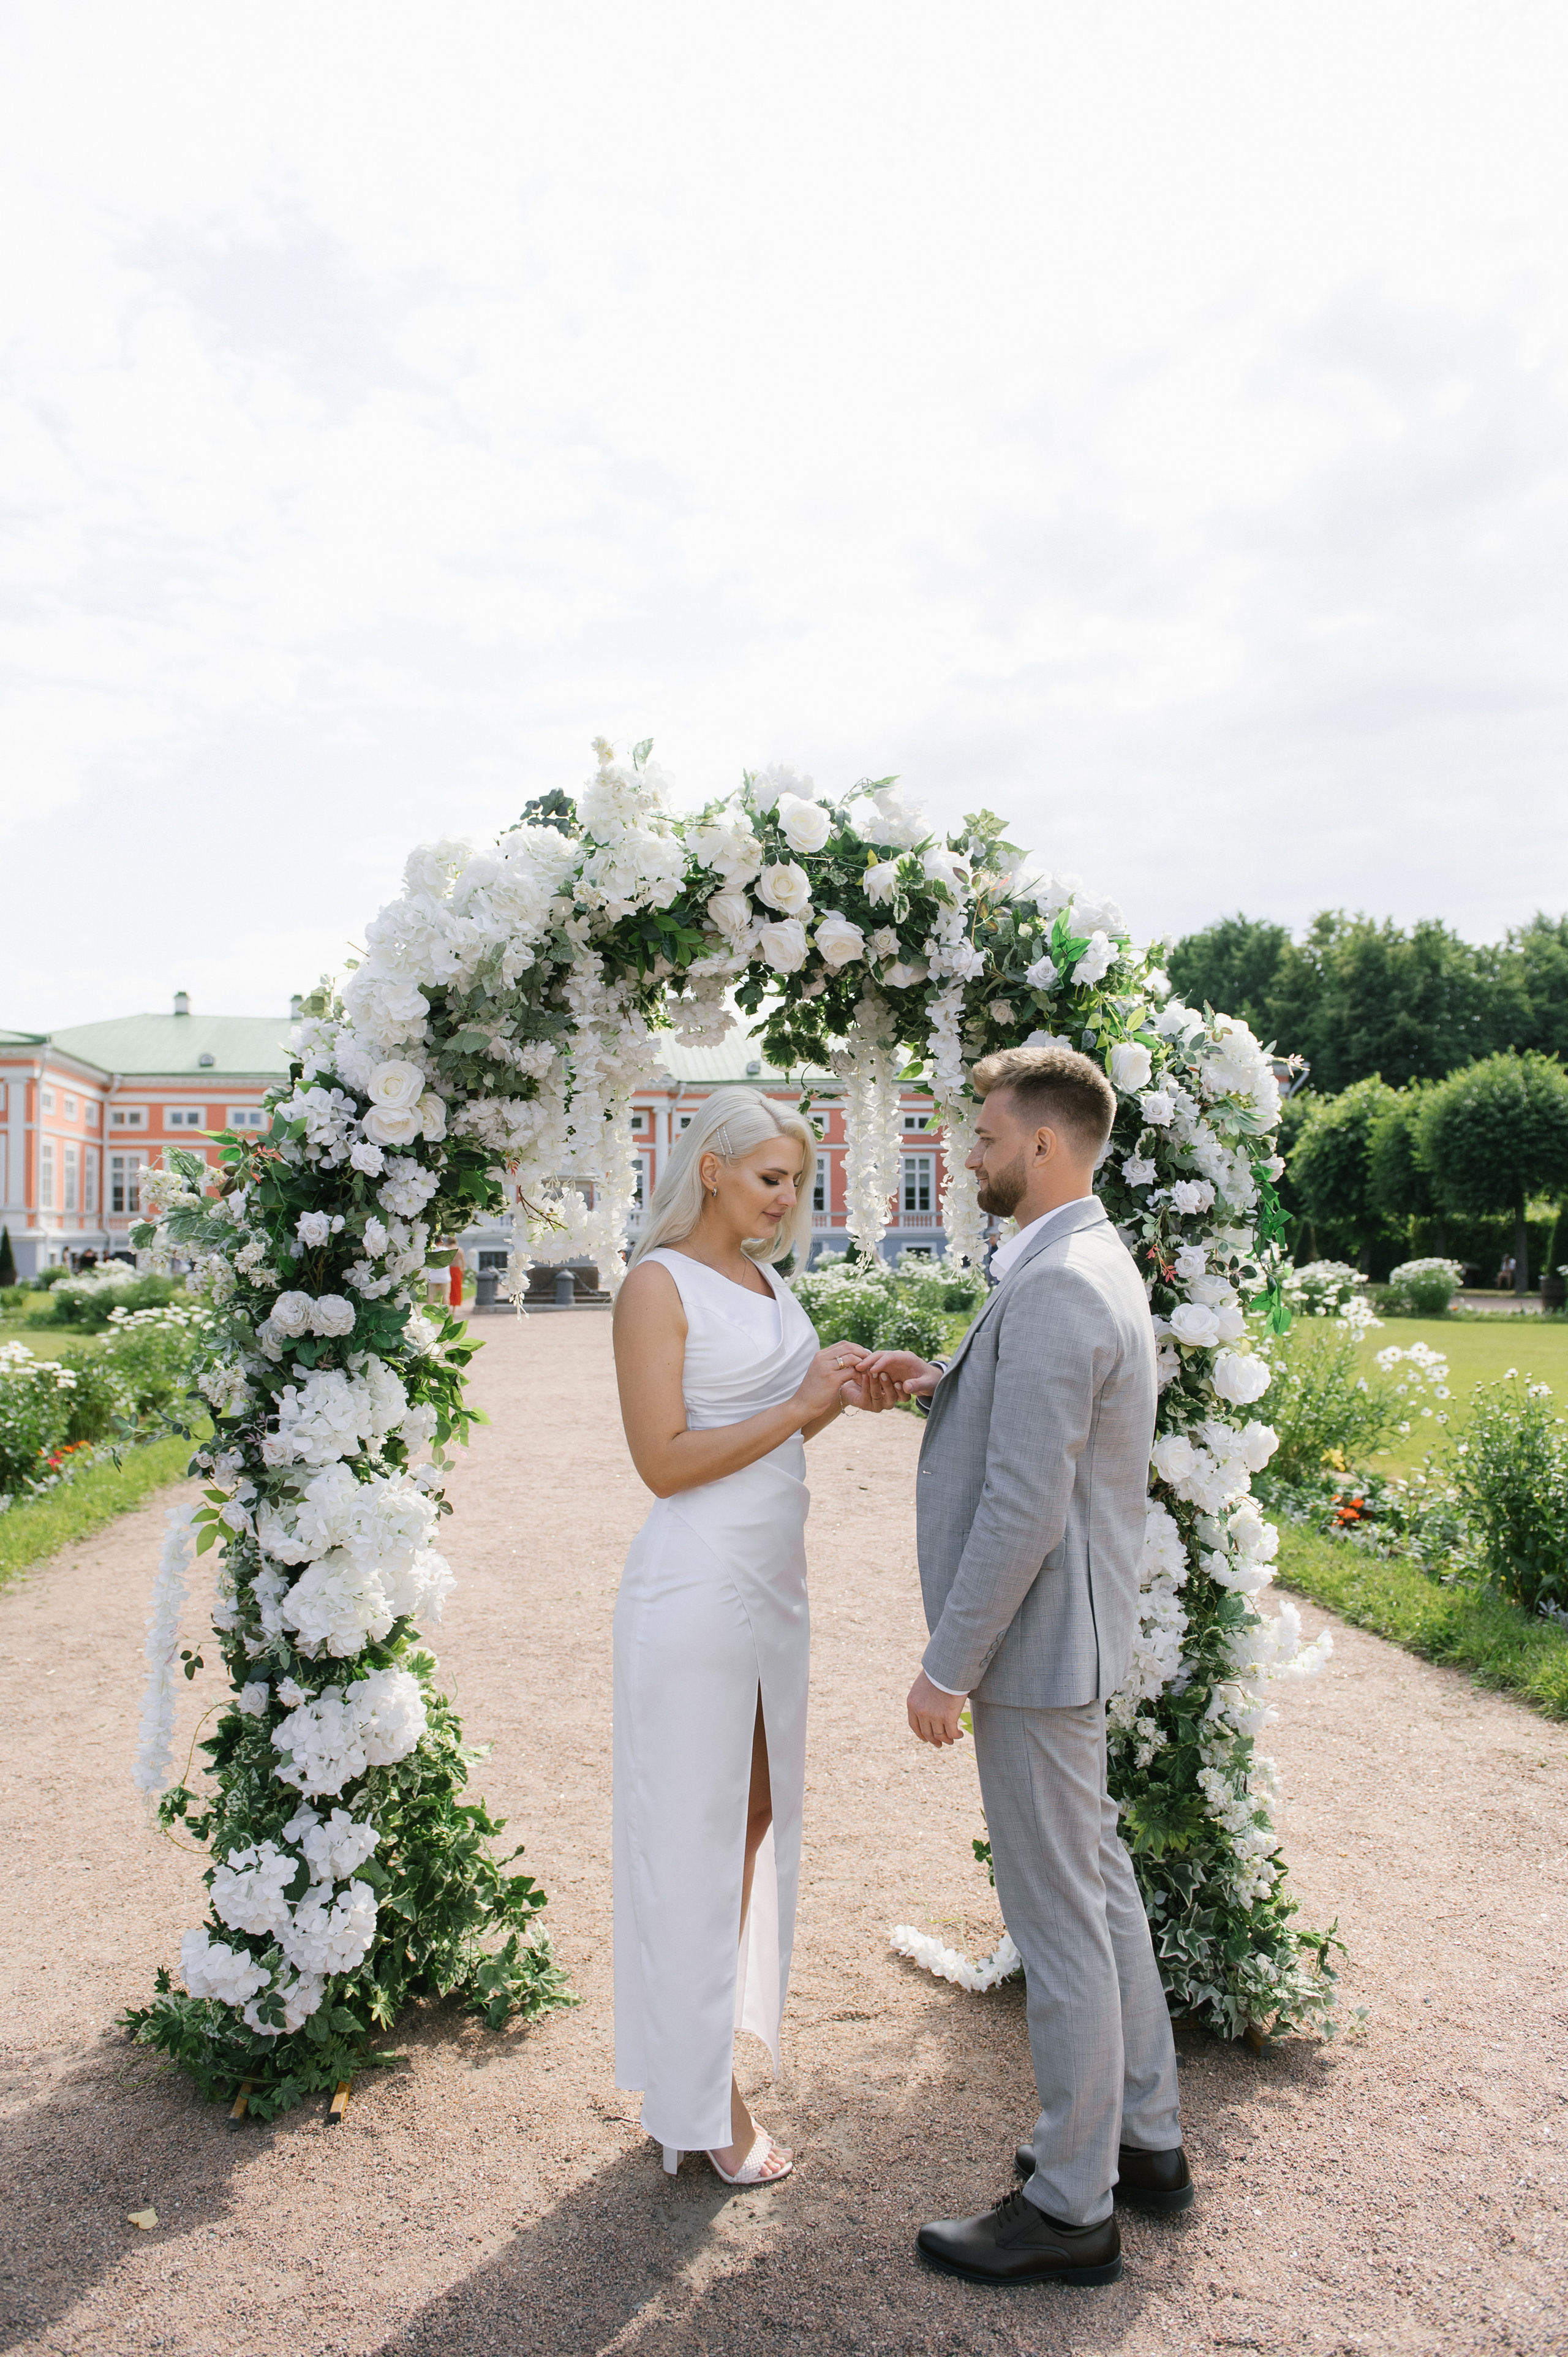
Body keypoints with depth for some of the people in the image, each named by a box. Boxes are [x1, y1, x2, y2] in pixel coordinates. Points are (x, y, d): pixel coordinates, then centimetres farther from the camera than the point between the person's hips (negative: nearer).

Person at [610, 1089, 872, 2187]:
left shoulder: (769, 1282, 11)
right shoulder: (659, 1284, -12)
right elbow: (665, 1460, -17)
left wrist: (841, 1395, 1)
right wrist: (799, 1405, -18)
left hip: (774, 1582, 8)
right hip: (696, 1588, -8)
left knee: (759, 1817, 16)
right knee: (695, 1833, 5)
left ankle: (721, 2040, 33)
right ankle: (704, 2099, 20)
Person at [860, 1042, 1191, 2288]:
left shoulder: (1055, 1288, -23)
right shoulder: (1094, 1264, 9)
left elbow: (1025, 1505, -26)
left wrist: (947, 1666, -19)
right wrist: (939, 1379, 6)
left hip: (1034, 1641, -10)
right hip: (1068, 1633, 10)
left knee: (1058, 1915, 4)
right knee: (1100, 1882, 21)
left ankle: (1072, 2208, 21)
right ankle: (1145, 2138, 38)